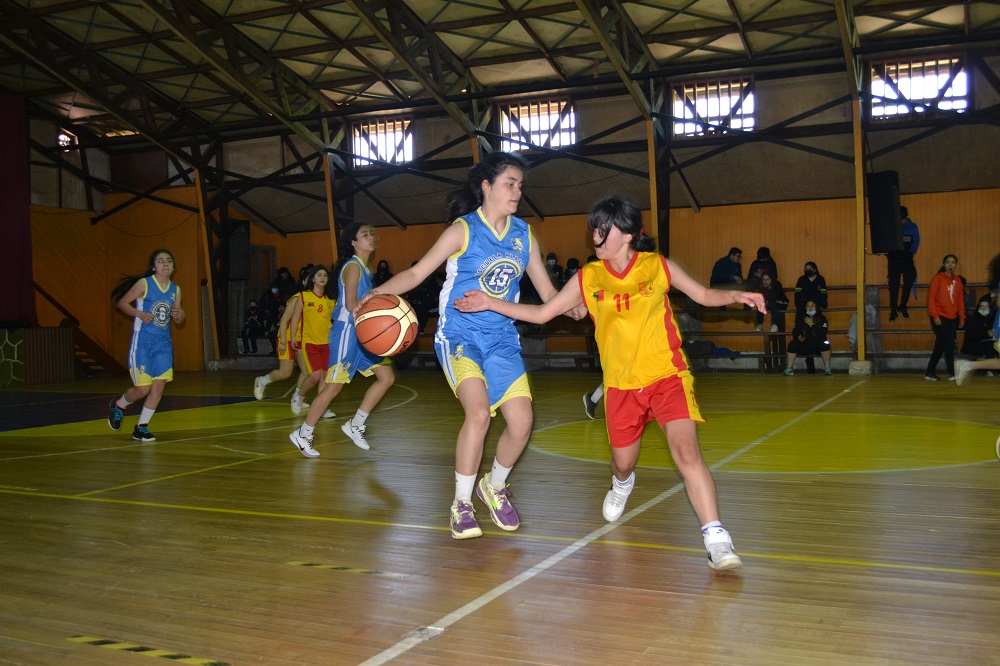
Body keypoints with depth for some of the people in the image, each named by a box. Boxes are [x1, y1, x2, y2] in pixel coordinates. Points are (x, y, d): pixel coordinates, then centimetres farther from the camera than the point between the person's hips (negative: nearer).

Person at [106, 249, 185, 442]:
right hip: (142, 341, -5)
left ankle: (141, 428, 11)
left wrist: (179, 315, -6)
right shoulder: (144, 284, -6)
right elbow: (121, 302, -3)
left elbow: (178, 321, 17)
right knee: (143, 389, -5)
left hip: (164, 342, 5)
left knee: (159, 386, -2)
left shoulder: (175, 290, 9)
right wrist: (140, 313, -18)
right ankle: (118, 406, 28)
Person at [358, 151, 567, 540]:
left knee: (522, 422, -6)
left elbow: (548, 293, 12)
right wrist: (383, 290, -25)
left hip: (502, 339, 5)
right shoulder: (463, 230, -5)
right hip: (460, 334, -4)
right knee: (479, 412, -25)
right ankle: (461, 503, -5)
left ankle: (494, 486, 24)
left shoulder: (524, 234, 7)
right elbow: (417, 272, -7)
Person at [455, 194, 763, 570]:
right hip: (621, 384, 3)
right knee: (623, 461, 16)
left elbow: (703, 295, 8)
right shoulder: (588, 278, 0)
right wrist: (490, 304, 0)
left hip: (667, 375, -2)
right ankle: (622, 485, 55)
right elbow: (542, 313, 5)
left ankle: (716, 539, -14)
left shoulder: (658, 267, -3)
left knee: (686, 451, -20)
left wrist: (735, 296, -12)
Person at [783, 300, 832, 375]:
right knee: (793, 344, -25)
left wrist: (812, 324, -16)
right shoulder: (800, 319, 8)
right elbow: (795, 332, 2)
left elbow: (822, 334, -12)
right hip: (804, 346, 1)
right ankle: (789, 368, -25)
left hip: (817, 346, -1)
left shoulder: (822, 319, 2)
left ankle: (827, 368, -25)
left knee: (824, 343, -32)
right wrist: (798, 337, -21)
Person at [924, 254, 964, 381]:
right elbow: (931, 298, -10)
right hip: (940, 318, -6)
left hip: (952, 318, 6)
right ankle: (952, 373, 2)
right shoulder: (937, 278, -7)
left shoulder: (957, 280, 10)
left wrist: (962, 317, 10)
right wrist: (935, 316, -15)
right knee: (949, 345, -7)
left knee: (940, 346, 9)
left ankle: (930, 372, 17)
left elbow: (960, 299, 14)